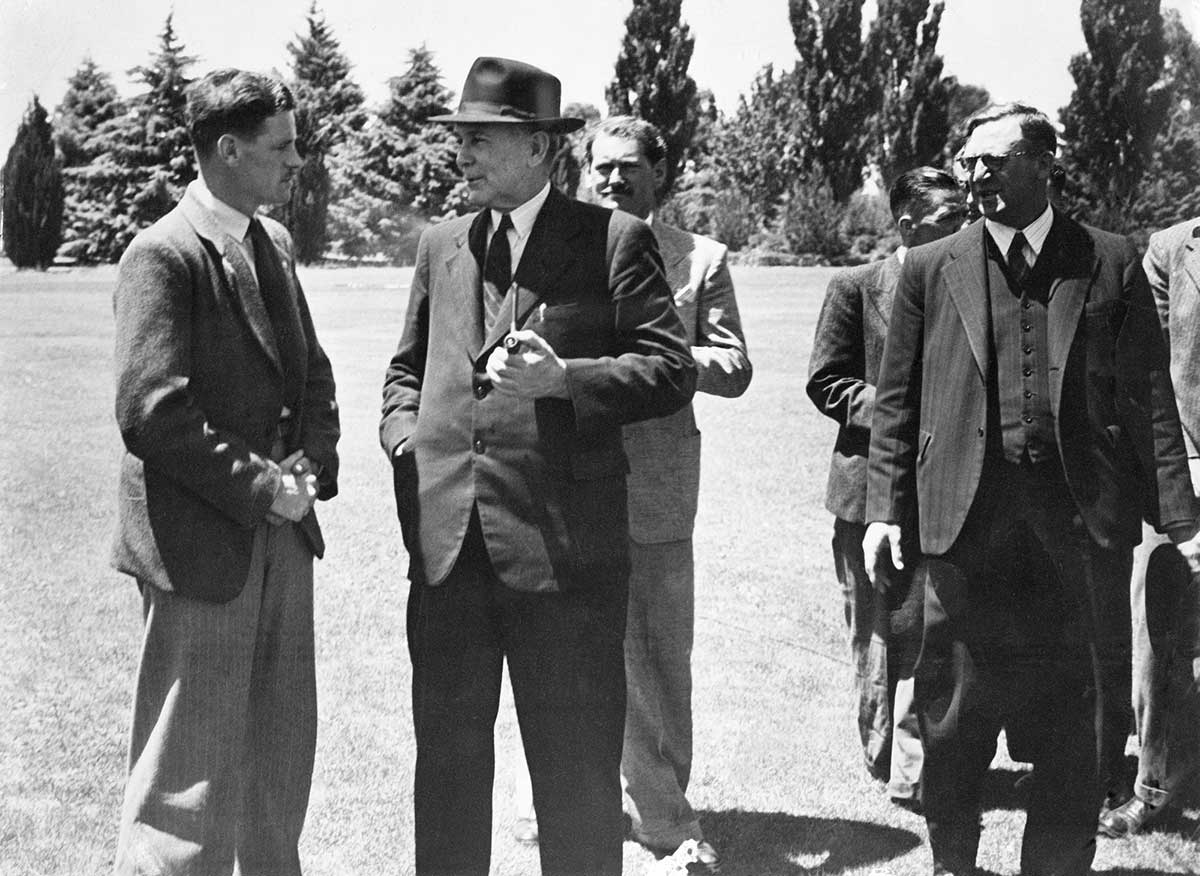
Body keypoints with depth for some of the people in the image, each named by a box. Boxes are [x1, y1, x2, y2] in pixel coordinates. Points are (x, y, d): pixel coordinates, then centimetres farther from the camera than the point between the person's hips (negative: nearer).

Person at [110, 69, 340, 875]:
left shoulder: (274, 242, 12)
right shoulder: (163, 255, -14)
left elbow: (311, 375, 19)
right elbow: (152, 409, -20)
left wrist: (310, 465, 1)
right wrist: (260, 485, -16)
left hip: (282, 536, 8)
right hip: (204, 544, -8)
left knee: (283, 752, 18)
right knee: (191, 777, 0)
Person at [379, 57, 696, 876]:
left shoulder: (615, 240, -1)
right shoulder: (442, 246, 16)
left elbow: (673, 370, -5)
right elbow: (407, 368, 26)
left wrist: (563, 377, -18)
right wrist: (403, 428, 6)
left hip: (564, 543, -5)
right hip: (448, 540, 5)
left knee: (576, 768, 3)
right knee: (447, 754, 12)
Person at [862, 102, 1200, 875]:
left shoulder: (1112, 263, 5)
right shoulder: (931, 269, 7)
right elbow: (897, 401, 8)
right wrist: (886, 507, 0)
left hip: (1084, 520, 0)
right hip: (967, 515, 0)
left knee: (1077, 717, 7)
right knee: (954, 708, 7)